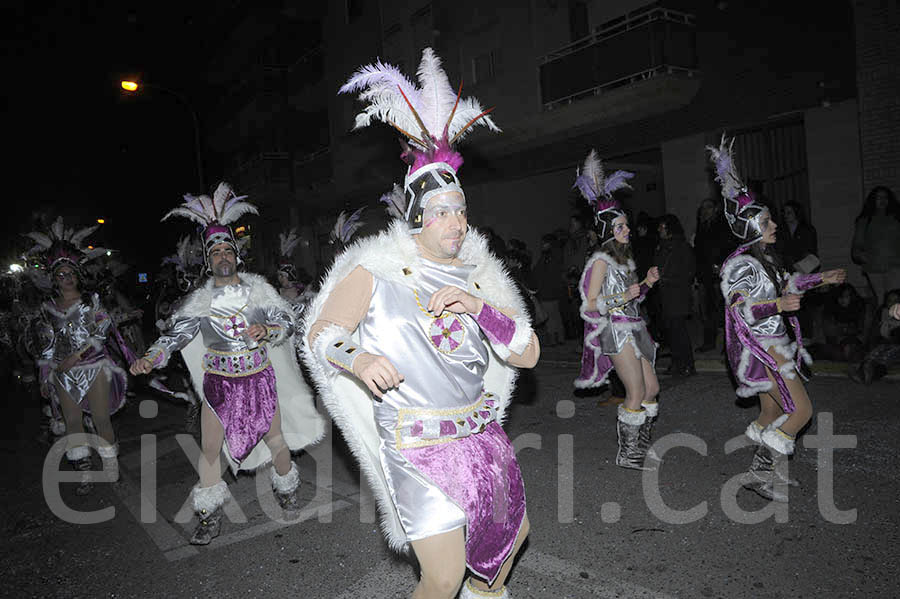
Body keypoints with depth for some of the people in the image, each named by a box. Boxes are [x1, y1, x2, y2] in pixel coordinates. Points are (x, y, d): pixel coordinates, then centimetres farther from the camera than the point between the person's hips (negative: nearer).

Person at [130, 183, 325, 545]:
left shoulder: (259, 289, -3)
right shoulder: (200, 300, -3)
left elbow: (286, 321, -1)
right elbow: (175, 334, -10)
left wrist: (267, 330, -22)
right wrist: (150, 359, -26)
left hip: (259, 378, 0)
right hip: (218, 382, 0)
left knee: (276, 441, 8)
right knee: (210, 449, 2)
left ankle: (286, 496, 36)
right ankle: (210, 518, 21)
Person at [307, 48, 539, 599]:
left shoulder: (477, 278, 7)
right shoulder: (376, 271, -6)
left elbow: (529, 355, 2)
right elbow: (320, 332, -4)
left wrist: (480, 307, -14)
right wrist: (357, 358, -26)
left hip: (481, 434, 6)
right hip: (419, 446, -5)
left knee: (514, 533, 23)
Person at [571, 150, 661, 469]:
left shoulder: (624, 257, 15)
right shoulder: (601, 260, -13)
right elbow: (590, 303, -16)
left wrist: (646, 283, 6)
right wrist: (622, 297, -23)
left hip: (632, 328, 9)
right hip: (616, 330, -9)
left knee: (652, 388, 12)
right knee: (637, 393, -5)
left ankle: (640, 446, 26)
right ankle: (626, 453, 9)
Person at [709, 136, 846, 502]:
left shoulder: (766, 256, 10)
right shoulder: (739, 264, -20)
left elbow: (785, 285, 27)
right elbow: (738, 309, -27)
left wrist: (819, 279, 29)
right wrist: (777, 305, -38)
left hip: (774, 342, 10)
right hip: (758, 347, -10)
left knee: (772, 412, 17)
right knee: (801, 410, -8)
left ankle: (766, 474, 30)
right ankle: (761, 472, 2)